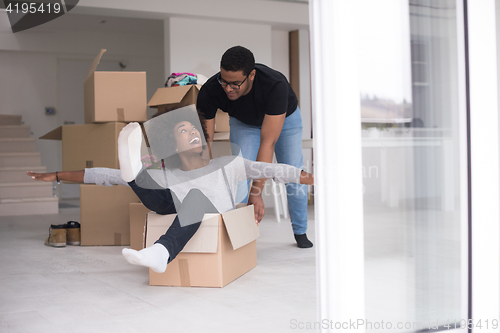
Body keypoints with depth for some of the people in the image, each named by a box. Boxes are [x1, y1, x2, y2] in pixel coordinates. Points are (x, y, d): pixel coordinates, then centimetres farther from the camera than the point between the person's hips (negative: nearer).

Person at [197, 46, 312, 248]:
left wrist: (256, 193, -48)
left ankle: (300, 232, 17)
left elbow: (268, 142, -46)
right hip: (243, 122, 2)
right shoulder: (210, 91, -38)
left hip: (284, 117, -1)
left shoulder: (275, 85, -45)